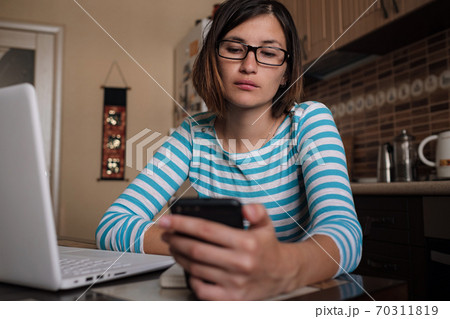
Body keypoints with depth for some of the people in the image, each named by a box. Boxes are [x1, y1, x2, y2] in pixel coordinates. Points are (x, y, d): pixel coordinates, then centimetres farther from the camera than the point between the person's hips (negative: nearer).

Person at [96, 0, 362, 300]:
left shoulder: (309, 121, -8)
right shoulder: (194, 133, -1)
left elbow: (345, 232, -23)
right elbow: (112, 226, -7)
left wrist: (282, 267, -46)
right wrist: (202, 248, -25)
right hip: (222, 290, 1)